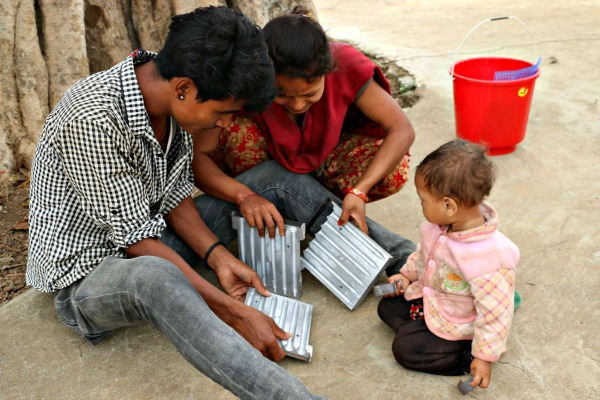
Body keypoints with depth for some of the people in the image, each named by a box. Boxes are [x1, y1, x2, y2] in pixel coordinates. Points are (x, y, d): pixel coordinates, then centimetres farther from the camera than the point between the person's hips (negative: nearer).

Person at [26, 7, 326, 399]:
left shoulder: (170, 94, -7)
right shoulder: (93, 119, -30)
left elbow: (174, 193, 2)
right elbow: (135, 236, -27)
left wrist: (219, 258, -12)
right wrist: (234, 312, -29)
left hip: (144, 247, 9)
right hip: (86, 273, -8)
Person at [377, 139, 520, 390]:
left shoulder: (488, 258, -40)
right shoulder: (441, 226, -17)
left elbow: (495, 313, -30)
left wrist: (484, 356, -23)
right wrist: (408, 274, 11)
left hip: (453, 325, -8)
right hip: (428, 297, 8)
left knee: (405, 349, -9)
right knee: (386, 306, 11)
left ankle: (466, 356, -1)